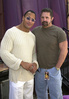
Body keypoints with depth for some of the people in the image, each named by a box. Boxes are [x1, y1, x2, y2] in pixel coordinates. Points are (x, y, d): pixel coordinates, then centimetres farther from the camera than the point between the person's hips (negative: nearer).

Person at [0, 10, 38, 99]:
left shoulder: (32, 36, 6)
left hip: (29, 74, 7)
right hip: (16, 75, -6)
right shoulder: (11, 32, -15)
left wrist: (35, 64, -10)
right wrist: (22, 63, -24)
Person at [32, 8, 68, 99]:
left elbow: (64, 51, -15)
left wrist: (57, 68, -15)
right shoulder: (35, 31, 0)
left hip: (53, 70, -4)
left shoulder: (59, 32, -13)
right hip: (39, 69, 4)